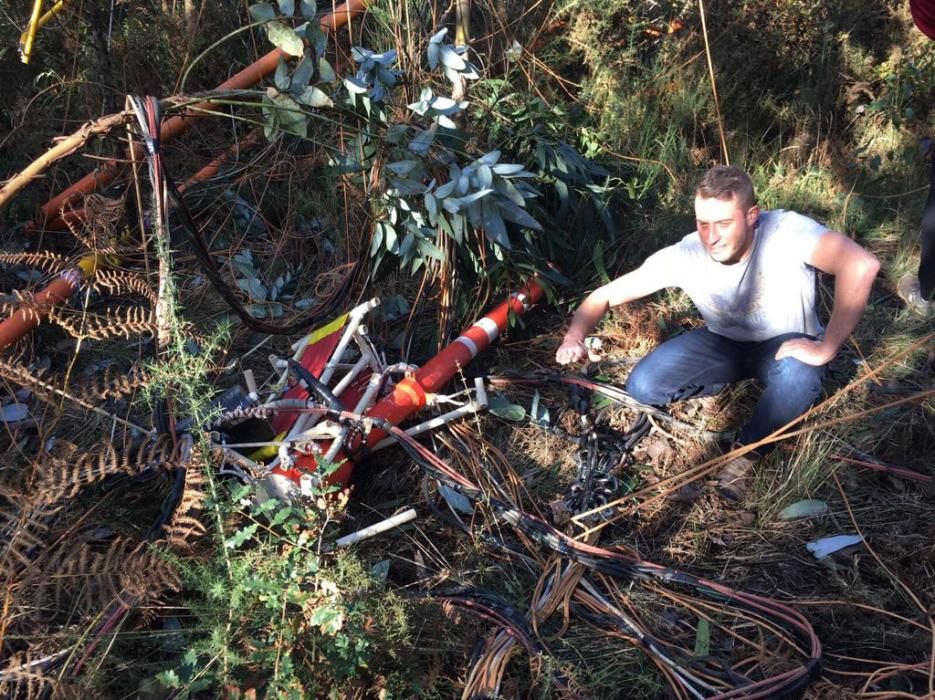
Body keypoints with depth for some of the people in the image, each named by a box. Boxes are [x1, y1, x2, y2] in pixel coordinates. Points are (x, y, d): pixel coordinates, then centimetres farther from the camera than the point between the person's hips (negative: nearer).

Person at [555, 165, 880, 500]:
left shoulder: (786, 231, -33)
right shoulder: (684, 255, -23)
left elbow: (862, 265, -50)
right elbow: (604, 296, -16)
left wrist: (825, 349, -45)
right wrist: (575, 337, -36)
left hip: (785, 345, -3)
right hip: (724, 343, 3)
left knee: (798, 381, -39)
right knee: (642, 386, -18)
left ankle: (748, 450, -7)